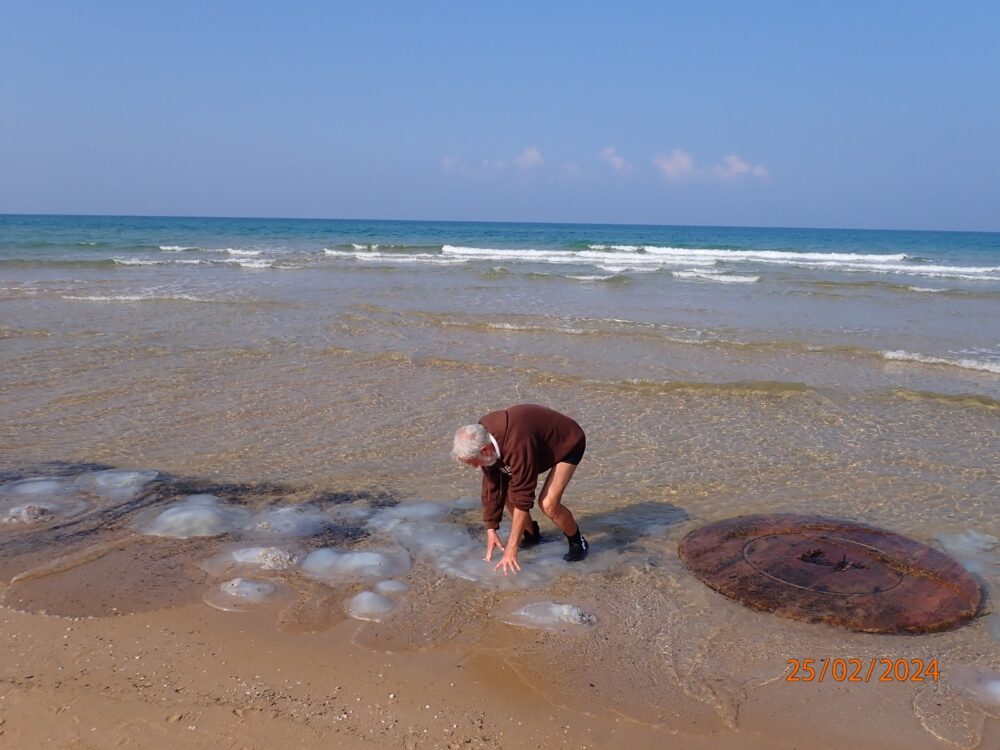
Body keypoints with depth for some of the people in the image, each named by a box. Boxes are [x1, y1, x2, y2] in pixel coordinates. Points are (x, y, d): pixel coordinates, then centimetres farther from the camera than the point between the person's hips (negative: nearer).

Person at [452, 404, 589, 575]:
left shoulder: (517, 445, -42)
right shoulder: (483, 436, -18)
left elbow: (523, 499, -36)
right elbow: (492, 485, -8)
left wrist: (511, 548, -31)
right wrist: (491, 529, -7)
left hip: (568, 443, -8)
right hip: (541, 443, 8)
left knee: (548, 503, -23)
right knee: (507, 490, -3)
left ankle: (578, 542, 4)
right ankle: (530, 535, 22)